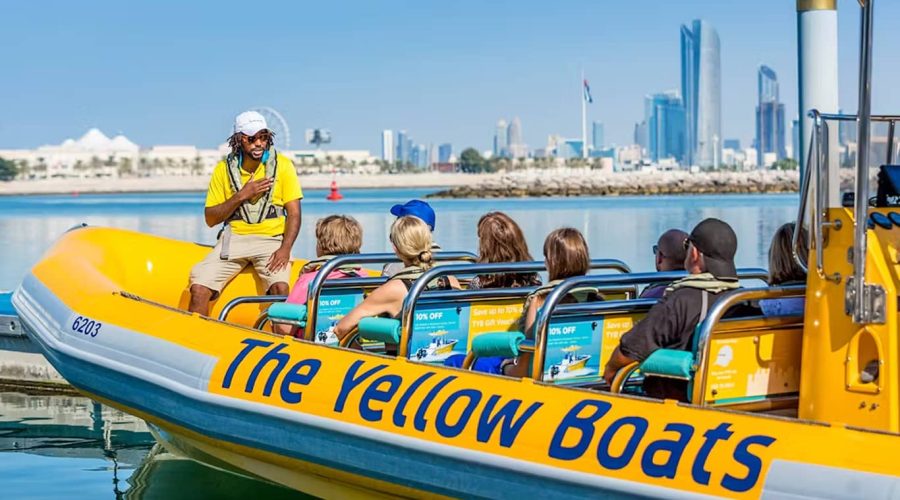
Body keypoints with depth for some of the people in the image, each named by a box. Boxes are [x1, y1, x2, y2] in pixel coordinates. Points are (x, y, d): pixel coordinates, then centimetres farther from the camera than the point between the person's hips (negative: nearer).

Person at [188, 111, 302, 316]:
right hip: (234, 237, 2)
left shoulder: (282, 165, 2)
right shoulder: (223, 170, 6)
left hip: (271, 239, -2)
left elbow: (294, 213, -1)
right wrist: (241, 196, -9)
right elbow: (210, 219, 5)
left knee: (280, 287, -31)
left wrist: (285, 248, -17)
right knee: (199, 288, -17)